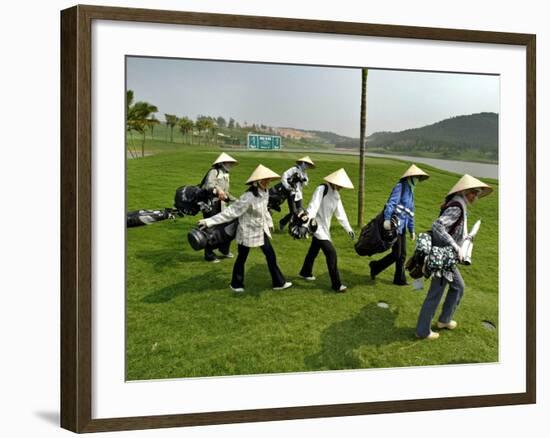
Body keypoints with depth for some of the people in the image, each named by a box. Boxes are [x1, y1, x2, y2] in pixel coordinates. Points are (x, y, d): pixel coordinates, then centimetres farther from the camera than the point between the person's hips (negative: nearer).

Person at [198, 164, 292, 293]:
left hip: (261, 230, 7)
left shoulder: (264, 193, -4)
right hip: (248, 232, -7)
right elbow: (231, 212, -29)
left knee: (270, 254, 10)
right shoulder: (248, 198, -29)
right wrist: (209, 221, -32)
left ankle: (278, 283, 22)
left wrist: (269, 223, 24)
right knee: (242, 257, 9)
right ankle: (236, 284, 29)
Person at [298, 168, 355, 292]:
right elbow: (313, 206, -29)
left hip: (324, 227, 9)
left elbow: (340, 213, 13)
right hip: (317, 226, -9)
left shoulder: (336, 195, 8)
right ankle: (336, 284, -7)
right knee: (331, 252, -13)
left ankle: (305, 272, 46)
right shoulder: (321, 189, -19)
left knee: (314, 249, 24)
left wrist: (348, 229, 13)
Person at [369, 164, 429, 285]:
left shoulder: (410, 191, 20)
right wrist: (387, 219, -32)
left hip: (402, 227, 8)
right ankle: (375, 266, 13)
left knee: (402, 255, 9)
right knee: (396, 254, -5)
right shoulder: (400, 187, -7)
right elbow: (391, 203, -20)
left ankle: (400, 279, 18)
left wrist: (411, 230, 23)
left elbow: (410, 213, 24)